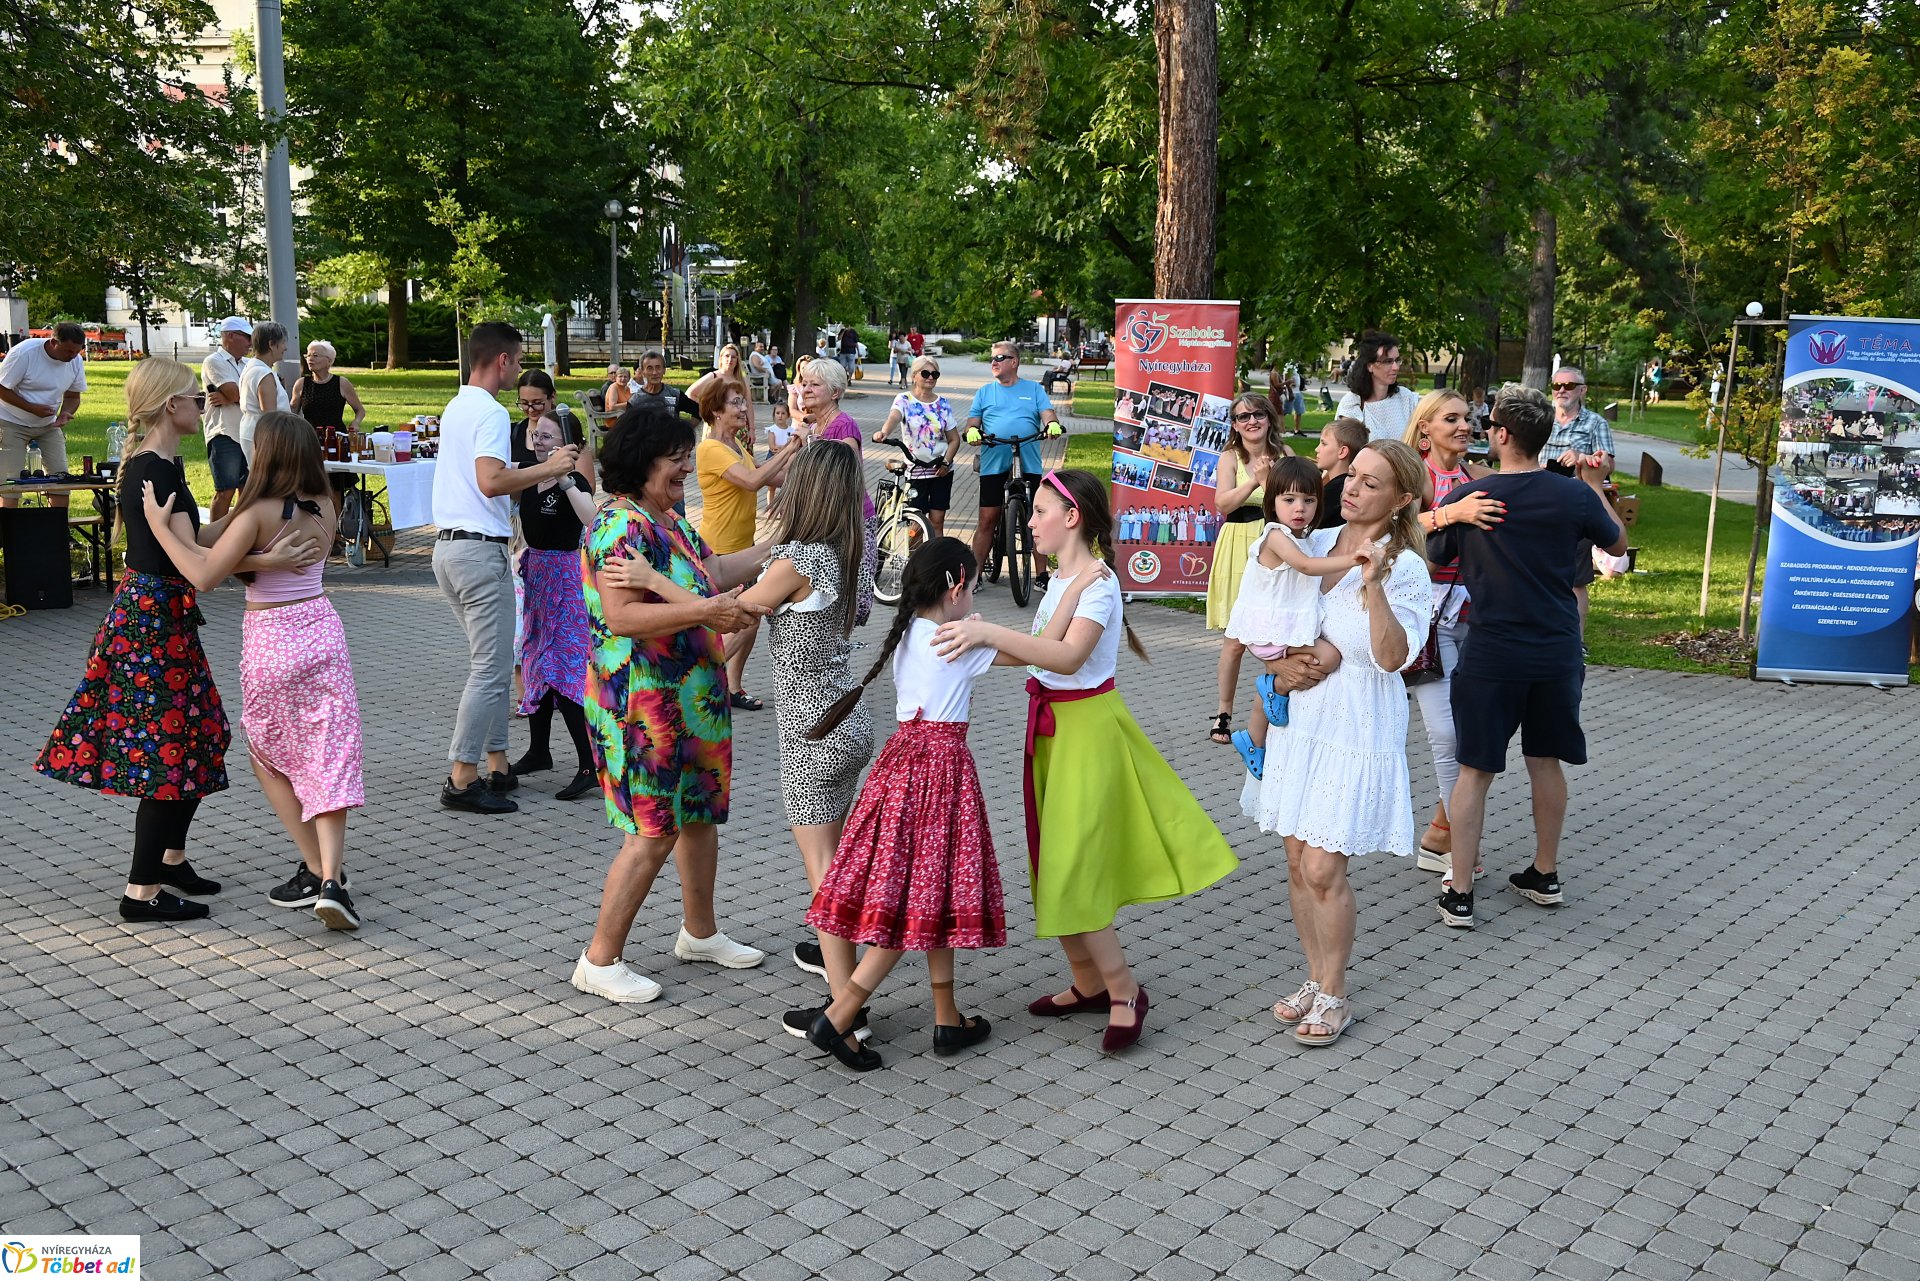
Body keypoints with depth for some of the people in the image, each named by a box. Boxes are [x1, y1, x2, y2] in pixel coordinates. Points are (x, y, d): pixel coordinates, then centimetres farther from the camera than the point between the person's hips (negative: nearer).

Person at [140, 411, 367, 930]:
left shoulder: (259, 513, -15)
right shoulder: (325, 509, 1)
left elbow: (204, 576, -21)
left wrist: (158, 523, -13)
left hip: (268, 642, -4)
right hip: (321, 630, 4)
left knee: (270, 760, 16)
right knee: (328, 759, 2)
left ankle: (317, 868, 15)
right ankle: (331, 879, -10)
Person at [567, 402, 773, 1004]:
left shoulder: (668, 519, 12)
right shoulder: (622, 525, -20)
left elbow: (715, 573, 18)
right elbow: (622, 618, -29)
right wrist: (705, 610, -33)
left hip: (690, 696, 10)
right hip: (643, 702, -10)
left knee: (700, 813, 19)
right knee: (654, 832, -5)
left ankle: (700, 933, 36)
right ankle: (600, 960, 8)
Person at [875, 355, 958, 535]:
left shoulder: (943, 404, 4)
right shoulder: (904, 400, -4)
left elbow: (954, 439, 6)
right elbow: (894, 417, -26)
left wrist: (946, 462, -10)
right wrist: (884, 432, -48)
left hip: (942, 470, 2)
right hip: (916, 470, -2)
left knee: (937, 522, 4)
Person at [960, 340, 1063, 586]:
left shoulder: (1034, 389, 12)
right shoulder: (985, 392, 15)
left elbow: (1047, 413, 1)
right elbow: (973, 421, 10)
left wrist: (1053, 424, -22)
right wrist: (972, 431, -14)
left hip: (1029, 465, 0)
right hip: (994, 465, 0)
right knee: (987, 520, -1)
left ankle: (1041, 575, 11)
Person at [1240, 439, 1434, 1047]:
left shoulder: (1405, 570, -10)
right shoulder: (1316, 542, 5)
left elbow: (1393, 657, -22)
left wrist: (1374, 586, -32)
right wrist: (1282, 660, 1)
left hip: (1357, 729, -6)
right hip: (1300, 719, 6)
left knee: (1324, 869, -5)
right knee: (1298, 861, 10)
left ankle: (1333, 996, 13)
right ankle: (1316, 978, 27)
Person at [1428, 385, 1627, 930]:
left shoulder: (1467, 496, -11)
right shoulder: (1575, 495, -6)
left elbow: (1436, 559, 4)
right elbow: (1618, 545, 13)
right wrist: (1595, 488, 23)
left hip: (1491, 655, -2)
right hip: (1558, 654, 3)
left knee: (1475, 771, 4)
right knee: (1546, 761, 17)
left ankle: (1459, 893, 6)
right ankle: (1545, 874, 32)